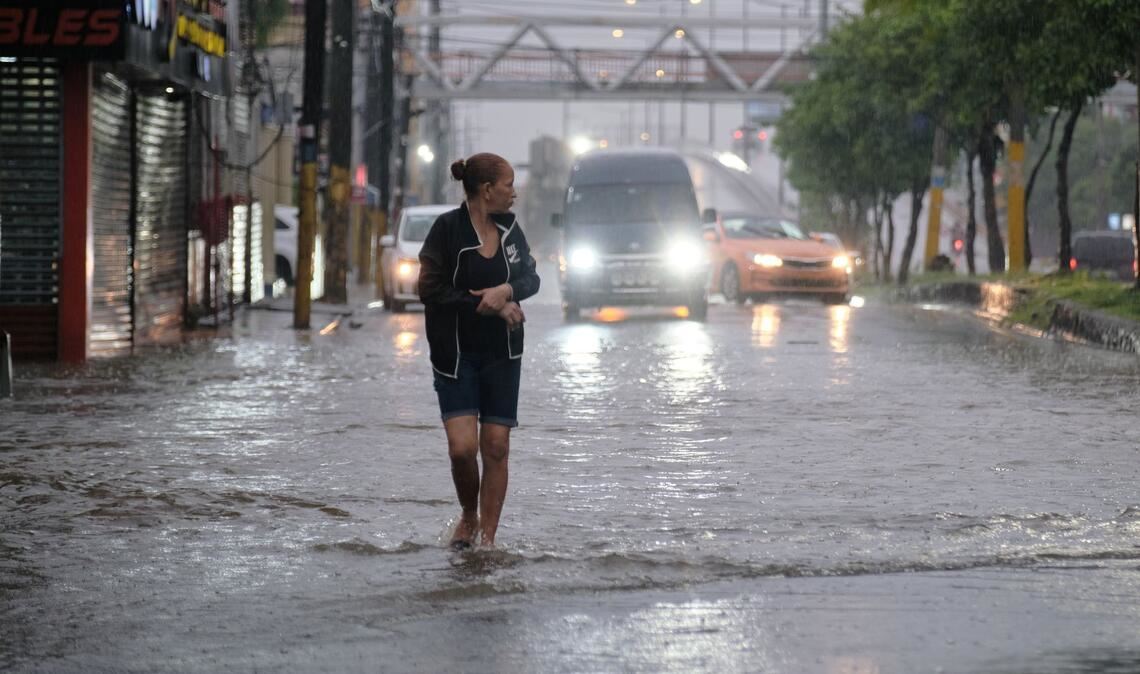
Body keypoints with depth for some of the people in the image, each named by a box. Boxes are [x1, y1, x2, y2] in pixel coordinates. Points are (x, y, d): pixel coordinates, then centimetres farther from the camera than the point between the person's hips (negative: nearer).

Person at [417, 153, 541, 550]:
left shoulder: (509, 228, 4)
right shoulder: (448, 228, -11)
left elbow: (531, 279, 10)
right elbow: (431, 289, -15)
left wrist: (507, 290, -13)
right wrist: (489, 306, -15)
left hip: (501, 354, 4)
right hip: (455, 354, -4)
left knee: (496, 447, 1)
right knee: (462, 446, -14)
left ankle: (487, 538, 8)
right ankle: (468, 516, 14)